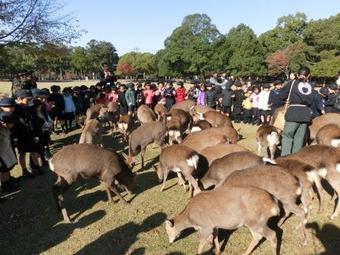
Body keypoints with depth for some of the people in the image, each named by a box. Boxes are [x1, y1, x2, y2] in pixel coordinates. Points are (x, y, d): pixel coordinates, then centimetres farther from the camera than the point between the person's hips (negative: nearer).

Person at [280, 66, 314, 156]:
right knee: (300, 137, 8)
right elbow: (310, 101, 7)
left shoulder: (293, 82, 3)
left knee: (287, 135, 2)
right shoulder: (310, 86, 12)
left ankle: (285, 156, -5)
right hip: (306, 113, 3)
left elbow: (282, 96, 2)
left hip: (293, 112, -3)